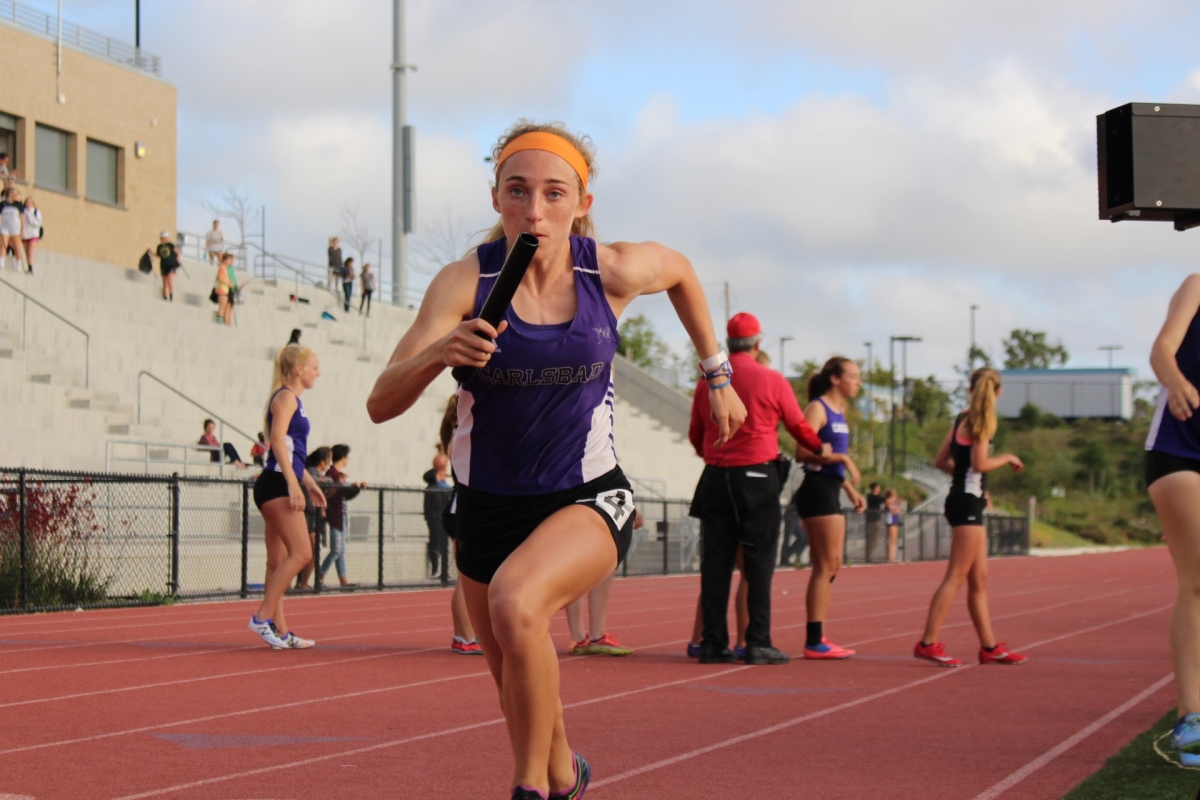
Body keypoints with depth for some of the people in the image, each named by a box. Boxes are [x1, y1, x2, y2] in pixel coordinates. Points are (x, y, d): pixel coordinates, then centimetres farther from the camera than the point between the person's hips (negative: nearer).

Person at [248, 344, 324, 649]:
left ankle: (280, 631, 7)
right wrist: (293, 484, -23)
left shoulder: (293, 401, 22)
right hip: (277, 485, -10)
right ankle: (263, 617, -14)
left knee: (279, 561, 7)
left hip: (283, 487, 10)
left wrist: (310, 484, 27)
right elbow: (278, 441, -17)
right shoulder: (285, 397, -6)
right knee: (301, 553, -15)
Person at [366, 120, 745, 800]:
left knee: (515, 600, -33)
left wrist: (717, 373, 17)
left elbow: (681, 270, 14)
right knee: (519, 684, 17)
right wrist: (438, 353, -41)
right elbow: (381, 405, -22)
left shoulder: (614, 272, -12)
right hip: (487, 505, 2)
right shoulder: (465, 282, -15)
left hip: (590, 499, -2)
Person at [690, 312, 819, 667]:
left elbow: (695, 435, 14)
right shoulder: (773, 381, -4)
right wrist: (821, 449, 26)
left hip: (716, 477, 3)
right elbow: (800, 428, 6)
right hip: (757, 477, -3)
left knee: (716, 560, 5)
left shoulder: (708, 382, 5)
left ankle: (713, 642, 5)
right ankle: (758, 642, -4)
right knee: (758, 560, 0)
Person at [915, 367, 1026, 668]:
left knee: (979, 580, 12)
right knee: (956, 577, -10)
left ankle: (989, 646, 16)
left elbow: (941, 461, 15)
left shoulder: (963, 418, 14)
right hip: (968, 502, -9)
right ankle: (928, 643, -13)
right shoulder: (981, 419, -10)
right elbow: (980, 463, -18)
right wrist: (1007, 458, -3)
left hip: (964, 500, 9)